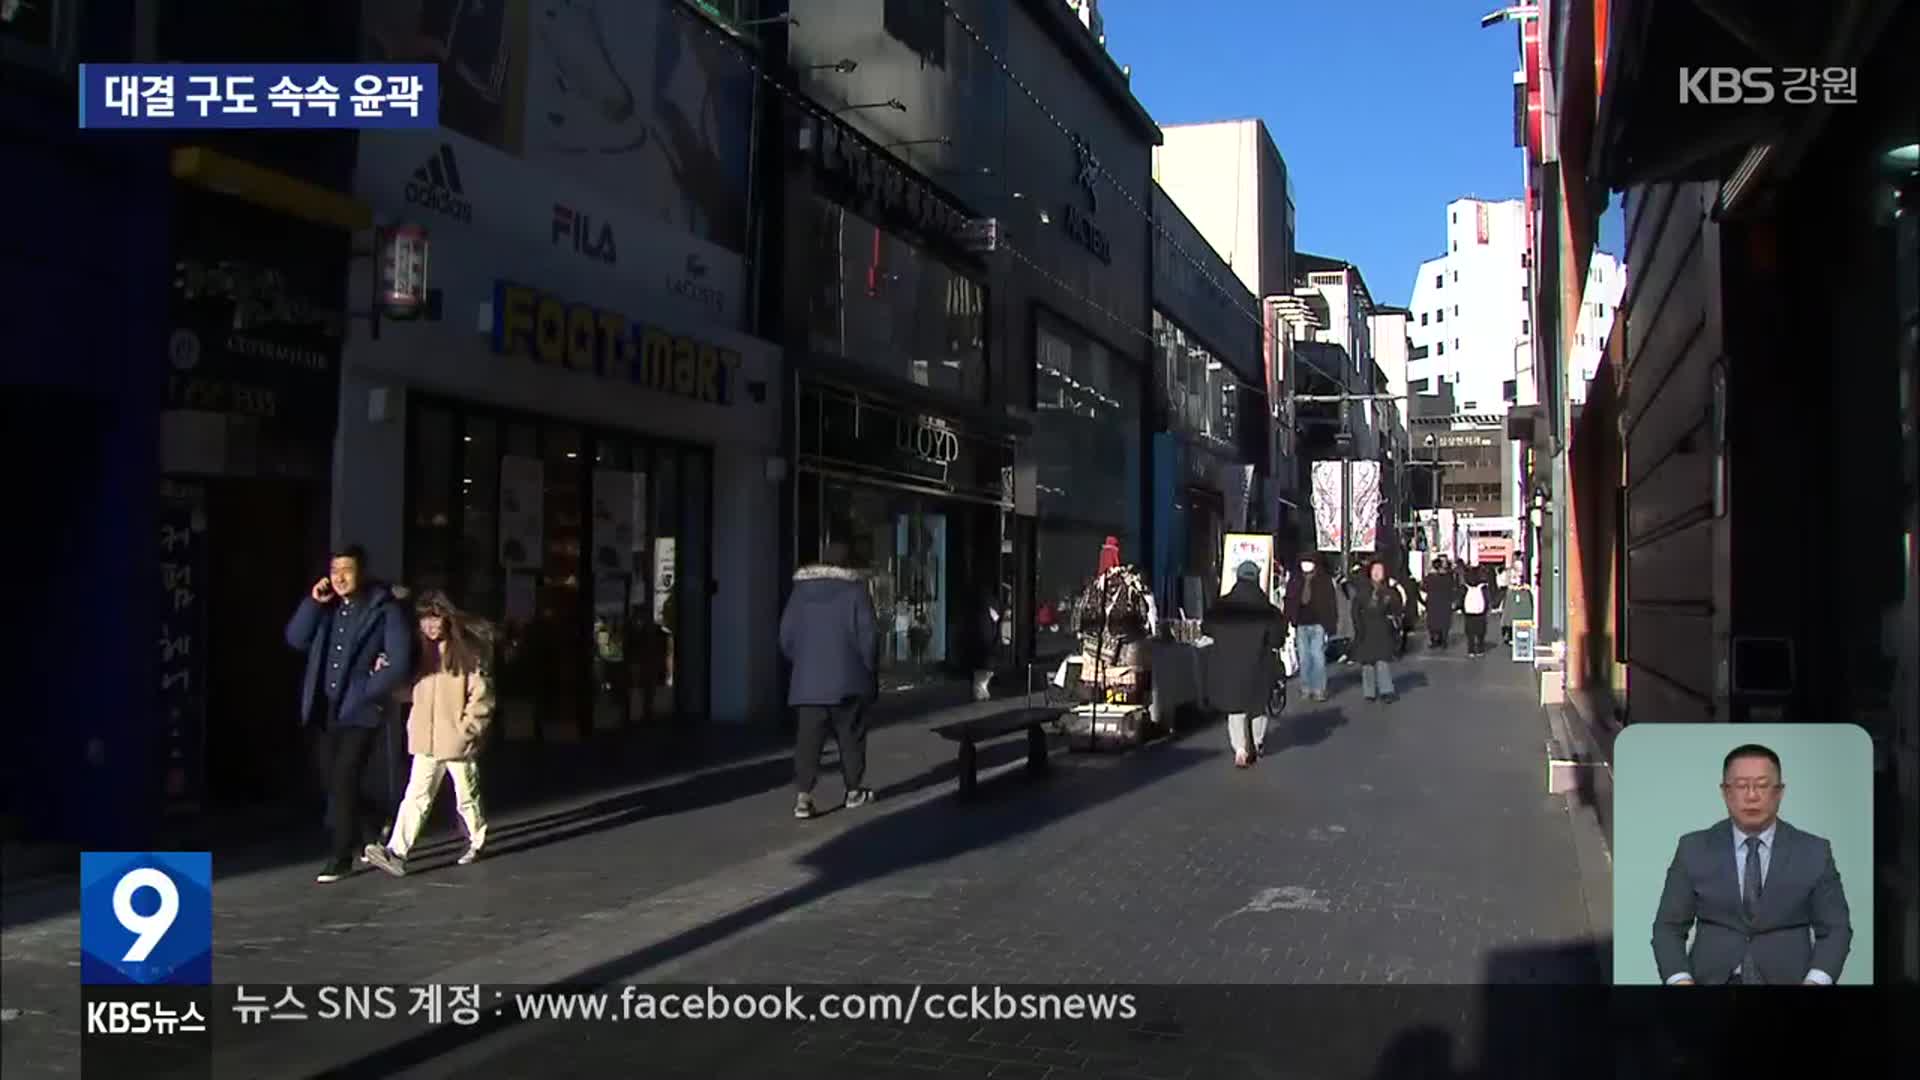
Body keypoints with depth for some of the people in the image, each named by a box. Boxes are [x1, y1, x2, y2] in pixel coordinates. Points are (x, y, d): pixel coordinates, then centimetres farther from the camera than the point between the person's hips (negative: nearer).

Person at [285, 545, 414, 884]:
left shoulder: (385, 609, -9)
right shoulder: (326, 608, 10)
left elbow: (399, 663, -14)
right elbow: (296, 639, 4)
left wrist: (366, 691, -10)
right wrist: (313, 603, -7)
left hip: (360, 711, -6)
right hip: (327, 710, 6)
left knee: (343, 784, -9)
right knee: (334, 785, 12)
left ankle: (340, 857, 3)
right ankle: (375, 829, 35)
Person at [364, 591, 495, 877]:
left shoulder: (467, 651, -7)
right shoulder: (422, 651, 10)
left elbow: (481, 694, -8)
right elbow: (412, 689, 13)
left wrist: (468, 728, -12)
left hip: (457, 740, -4)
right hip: (426, 740, 4)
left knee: (466, 796, 11)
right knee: (415, 797, -5)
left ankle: (476, 841, 30)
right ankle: (396, 852, -13)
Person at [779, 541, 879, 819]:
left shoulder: (801, 589, 7)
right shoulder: (854, 589, -5)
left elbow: (786, 635, 8)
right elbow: (868, 635, -7)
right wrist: (870, 671, 4)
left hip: (808, 680, 3)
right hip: (847, 678, -2)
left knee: (808, 739, 0)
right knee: (850, 736, 11)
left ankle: (802, 796, -12)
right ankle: (854, 791, 20)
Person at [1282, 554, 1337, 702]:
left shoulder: (1324, 580, 0)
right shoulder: (1295, 581, 7)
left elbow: (1331, 604, -1)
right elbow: (1289, 603, 7)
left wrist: (1330, 625, -6)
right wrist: (1288, 622, 0)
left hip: (1318, 625, -3)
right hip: (1301, 625, 3)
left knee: (1318, 657, -5)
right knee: (1304, 659, 7)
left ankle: (1318, 690, 0)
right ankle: (1306, 689, 14)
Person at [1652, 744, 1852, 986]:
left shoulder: (1815, 853, 8)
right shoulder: (1694, 849, 6)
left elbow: (1835, 929, 9)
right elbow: (1669, 927, 5)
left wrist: (1816, 981, -9)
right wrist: (1680, 980, -12)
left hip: (1786, 980, 1)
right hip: (1712, 980, -1)